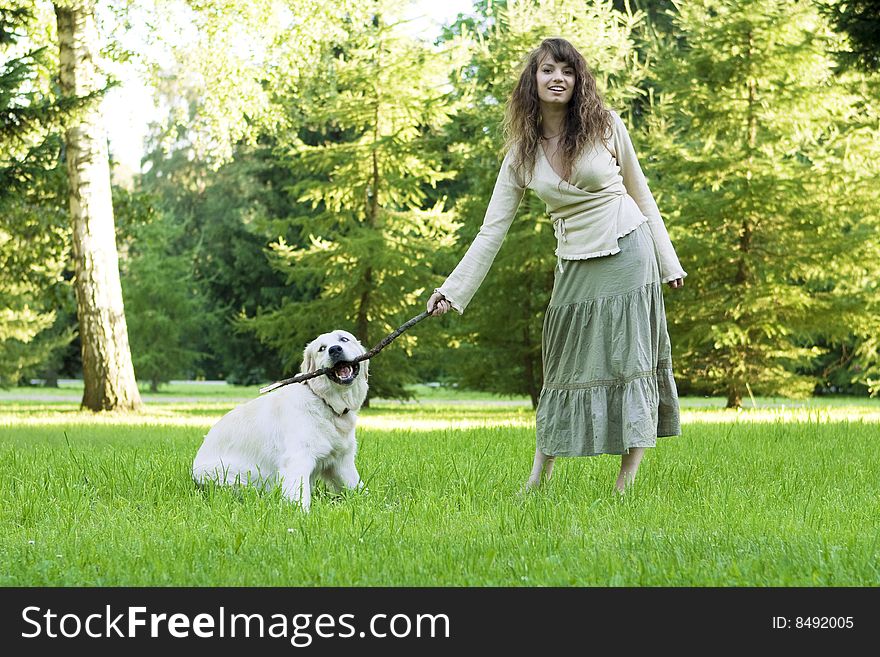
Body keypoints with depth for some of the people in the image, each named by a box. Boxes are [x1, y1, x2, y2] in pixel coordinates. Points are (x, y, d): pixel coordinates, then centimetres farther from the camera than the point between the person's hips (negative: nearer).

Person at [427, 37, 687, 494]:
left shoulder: (605, 125, -1)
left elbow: (640, 195, 8)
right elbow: (492, 230, 1)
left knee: (629, 361, -3)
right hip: (575, 265, 2)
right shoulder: (522, 153, 1)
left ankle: (627, 482, 1)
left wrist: (668, 263, 8)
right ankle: (538, 481, 9)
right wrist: (454, 289, -6)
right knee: (566, 368, 3)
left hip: (627, 254, -2)